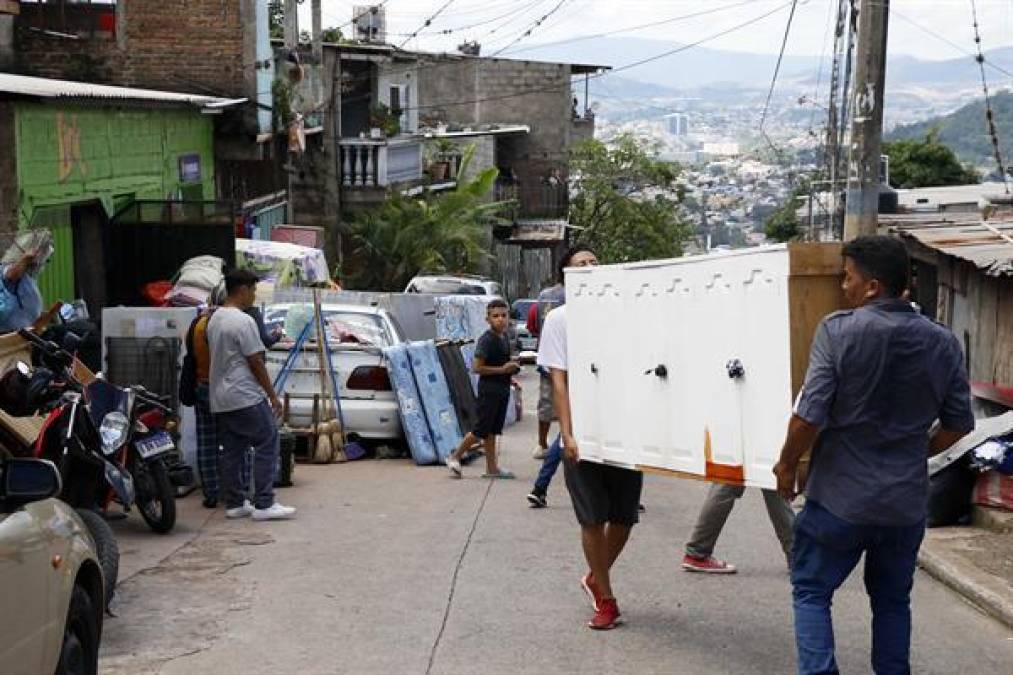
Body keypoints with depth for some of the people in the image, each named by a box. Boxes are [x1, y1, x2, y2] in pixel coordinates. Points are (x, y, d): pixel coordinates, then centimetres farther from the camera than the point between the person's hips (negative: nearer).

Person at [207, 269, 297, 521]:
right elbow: (256, 363, -14)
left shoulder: (214, 319, 14)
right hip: (246, 397, -9)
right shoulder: (243, 321, -15)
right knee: (267, 445, -4)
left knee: (231, 451, 11)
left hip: (220, 400, 9)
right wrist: (273, 396, -6)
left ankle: (234, 503, 13)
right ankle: (264, 504, -7)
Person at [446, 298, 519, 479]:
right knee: (482, 429, -3)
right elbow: (477, 367, -20)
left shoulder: (505, 338, 10)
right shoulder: (486, 340, -16)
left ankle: (492, 468, 15)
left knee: (493, 430, 12)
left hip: (502, 389, 8)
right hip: (489, 389, -8)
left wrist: (512, 368, 8)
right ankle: (455, 457, 11)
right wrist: (502, 369, -19)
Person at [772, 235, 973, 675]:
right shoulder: (942, 343, -1)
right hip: (907, 502, 4)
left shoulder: (838, 330, -15)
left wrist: (787, 464, -2)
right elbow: (958, 423, 7)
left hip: (840, 498, -4)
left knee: (811, 592, 10)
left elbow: (810, 415, -18)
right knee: (892, 601, 21)